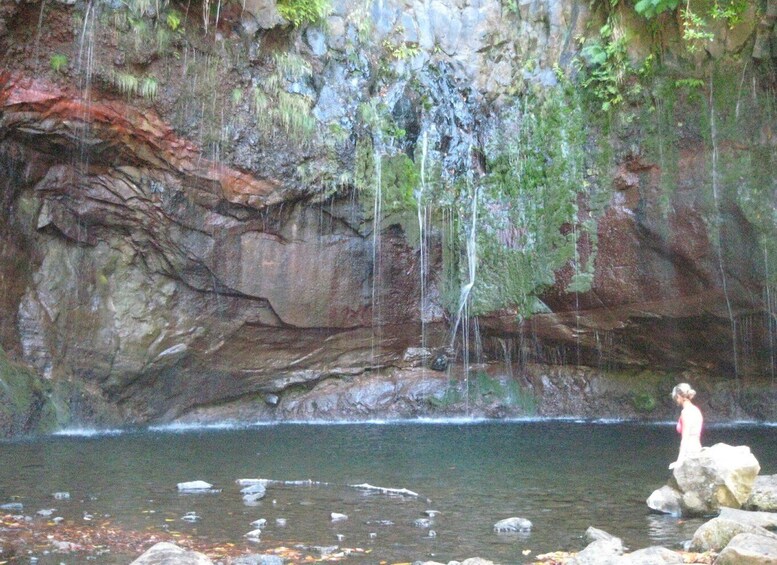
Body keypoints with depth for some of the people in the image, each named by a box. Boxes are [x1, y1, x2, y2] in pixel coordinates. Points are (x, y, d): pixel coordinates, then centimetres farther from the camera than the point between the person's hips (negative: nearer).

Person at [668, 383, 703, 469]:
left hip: (689, 452, -9)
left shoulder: (686, 412, -13)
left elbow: (685, 438, -18)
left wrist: (679, 460, -20)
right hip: (697, 450, 9)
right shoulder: (695, 409, 13)